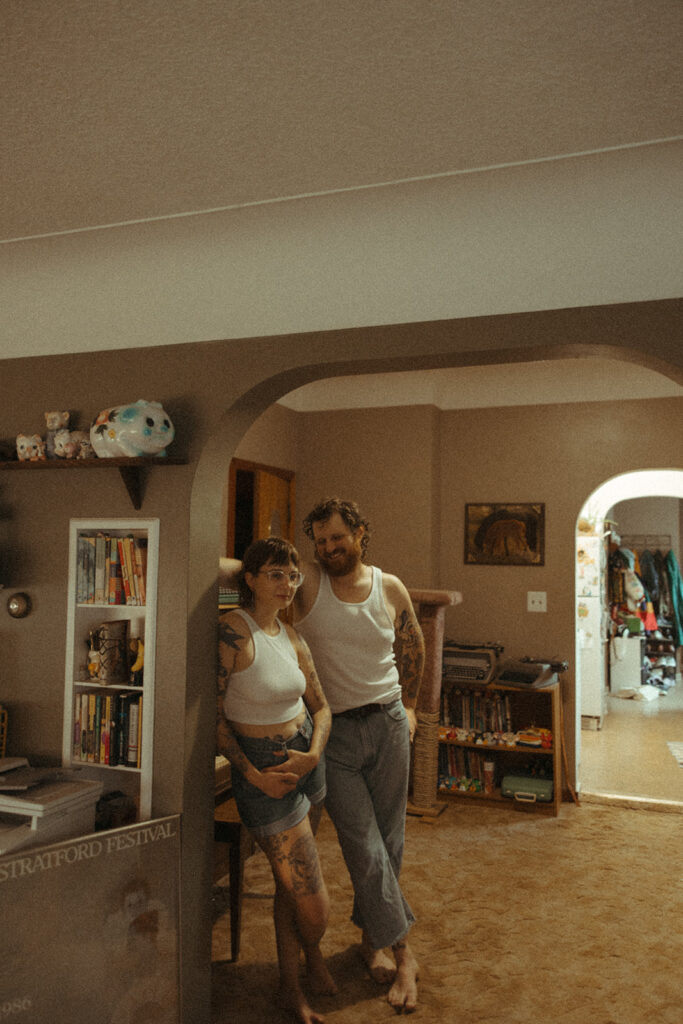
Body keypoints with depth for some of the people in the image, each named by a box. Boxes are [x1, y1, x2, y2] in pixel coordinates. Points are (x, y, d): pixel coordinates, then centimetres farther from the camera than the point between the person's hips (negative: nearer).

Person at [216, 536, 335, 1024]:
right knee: (314, 906, 0)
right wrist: (254, 775, -17)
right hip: (261, 769, -6)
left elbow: (320, 706, 10)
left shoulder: (292, 636, 3)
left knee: (289, 881, 19)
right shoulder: (232, 631, -19)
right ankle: (314, 955, 35)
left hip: (305, 759, 6)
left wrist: (313, 754, -8)